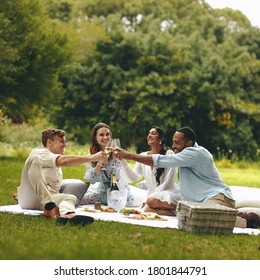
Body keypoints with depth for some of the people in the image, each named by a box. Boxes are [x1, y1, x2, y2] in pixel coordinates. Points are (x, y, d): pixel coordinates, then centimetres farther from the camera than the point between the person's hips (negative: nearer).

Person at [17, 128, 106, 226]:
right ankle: (50, 206, -40)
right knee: (35, 160, -27)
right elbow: (64, 161, -21)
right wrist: (93, 157, -23)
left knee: (71, 197, -25)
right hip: (30, 199, -7)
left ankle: (67, 215, -67)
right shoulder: (39, 153, -4)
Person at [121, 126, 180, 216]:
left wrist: (147, 200, -13)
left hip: (169, 193, -5)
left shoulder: (168, 154, -4)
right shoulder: (143, 156, 11)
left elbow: (167, 182, -9)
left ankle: (176, 212, -17)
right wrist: (123, 161, -15)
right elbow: (133, 178, 2)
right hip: (152, 195, 5)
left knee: (152, 201, -35)